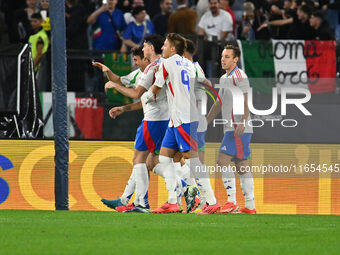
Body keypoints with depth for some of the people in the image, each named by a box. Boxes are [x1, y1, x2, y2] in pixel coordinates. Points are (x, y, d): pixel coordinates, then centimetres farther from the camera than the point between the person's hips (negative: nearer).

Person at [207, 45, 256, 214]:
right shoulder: (224, 78, 21)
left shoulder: (239, 76, -8)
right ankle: (250, 206, 8)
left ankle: (232, 202, -16)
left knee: (223, 161, -15)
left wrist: (242, 123, -29)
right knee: (242, 167, 8)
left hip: (239, 129, -9)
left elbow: (245, 102, -18)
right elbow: (218, 104, 28)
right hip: (231, 129, 9)